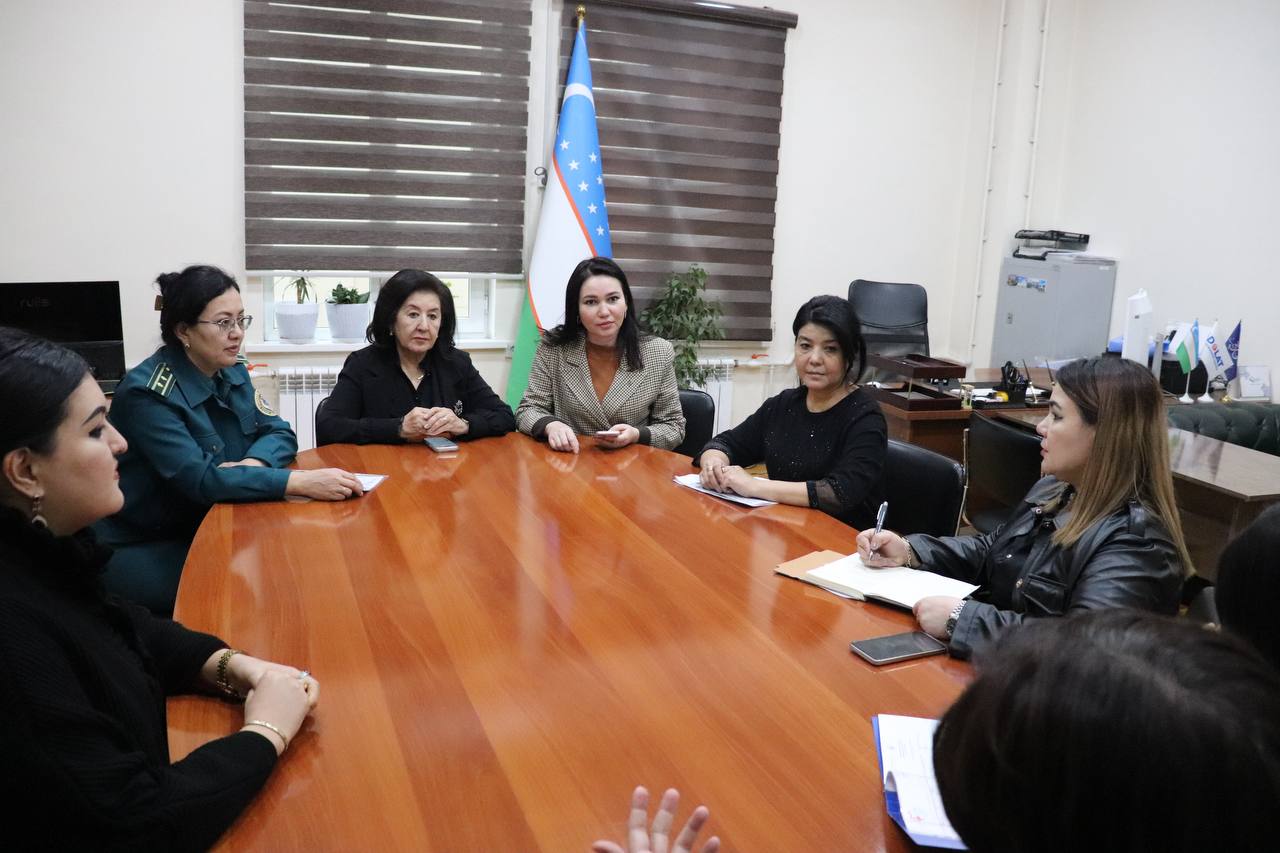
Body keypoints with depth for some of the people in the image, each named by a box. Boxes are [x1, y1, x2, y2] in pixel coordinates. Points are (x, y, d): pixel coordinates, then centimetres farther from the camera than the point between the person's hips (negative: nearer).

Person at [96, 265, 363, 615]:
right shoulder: (148, 393, -22)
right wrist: (300, 482, -39)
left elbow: (279, 433, 1)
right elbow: (198, 478, -31)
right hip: (139, 549, -7)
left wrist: (251, 463, -23)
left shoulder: (231, 371, 1)